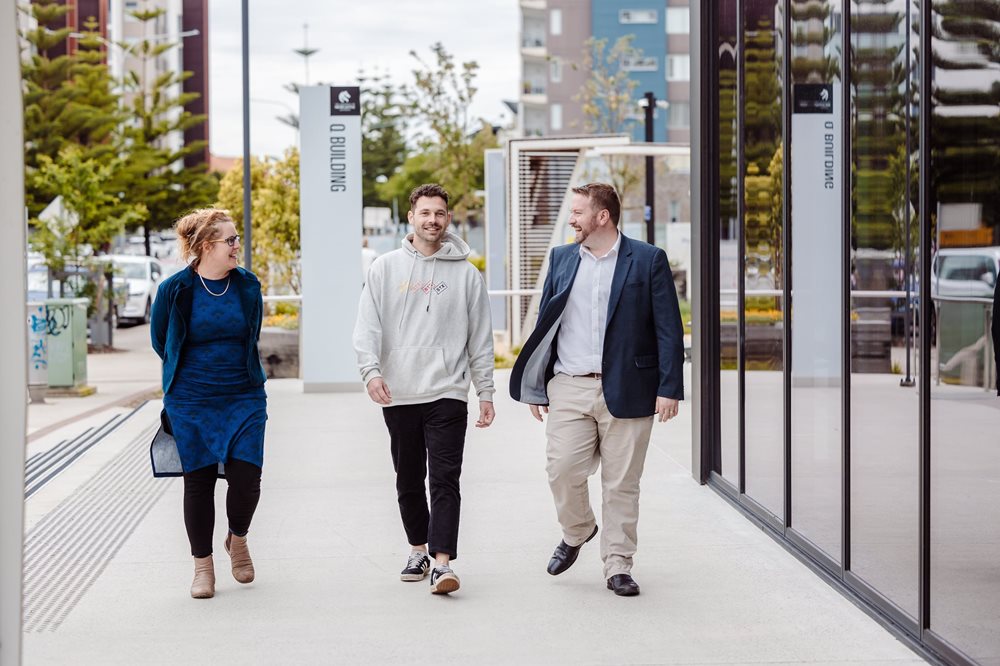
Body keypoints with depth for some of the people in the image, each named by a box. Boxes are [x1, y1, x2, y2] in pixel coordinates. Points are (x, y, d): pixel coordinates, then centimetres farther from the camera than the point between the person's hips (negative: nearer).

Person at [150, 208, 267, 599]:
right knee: (199, 482, 4)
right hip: (191, 403, -1)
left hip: (244, 398, 2)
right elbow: (160, 340, 9)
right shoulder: (175, 289, -8)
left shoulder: (247, 285, 0)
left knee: (245, 477, -8)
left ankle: (238, 539, 22)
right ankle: (202, 566, 17)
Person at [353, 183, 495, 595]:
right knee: (409, 480, 12)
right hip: (398, 395, 2)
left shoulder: (466, 274, 5)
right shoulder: (385, 268, 6)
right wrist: (371, 371, -17)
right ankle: (418, 550, 27)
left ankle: (442, 562, -14)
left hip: (447, 394, -2)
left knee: (445, 480, -10)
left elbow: (481, 339, 8)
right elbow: (368, 327, -1)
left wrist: (486, 392, 6)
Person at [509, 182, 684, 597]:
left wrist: (669, 388, -9)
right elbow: (544, 324, 15)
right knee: (562, 469, -5)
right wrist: (535, 387, 12)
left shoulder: (648, 261, 0)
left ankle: (618, 566, 14)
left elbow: (668, 329, -2)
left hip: (625, 390, -3)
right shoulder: (561, 259, 11)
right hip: (568, 388, 3)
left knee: (621, 484, 2)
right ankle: (577, 531, 24)